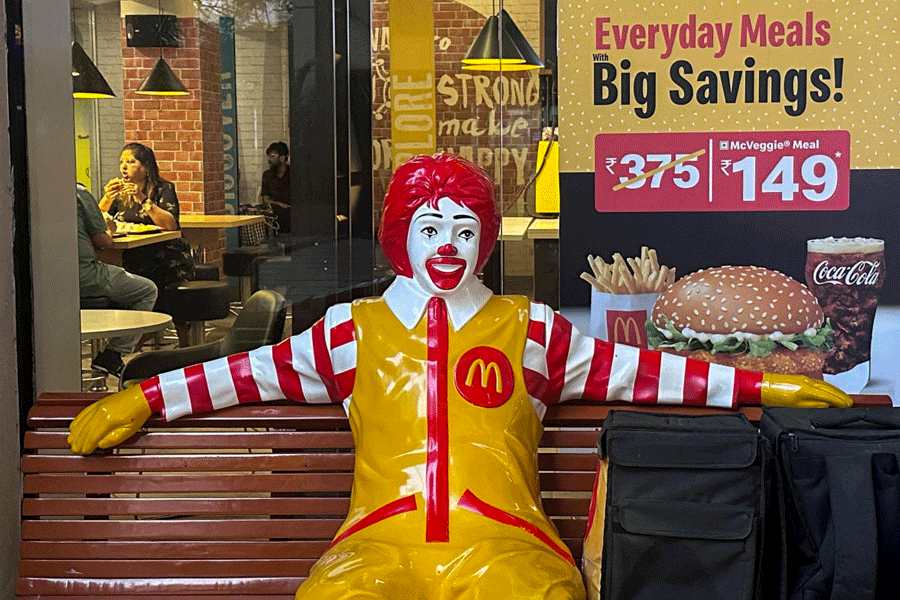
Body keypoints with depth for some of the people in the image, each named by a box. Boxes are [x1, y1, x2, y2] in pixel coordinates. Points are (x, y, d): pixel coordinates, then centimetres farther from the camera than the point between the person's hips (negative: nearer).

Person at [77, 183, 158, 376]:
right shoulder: (79, 192, -10)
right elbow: (102, 242, -7)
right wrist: (109, 231, 16)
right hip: (83, 276, -8)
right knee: (148, 291, 6)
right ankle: (111, 356, 5)